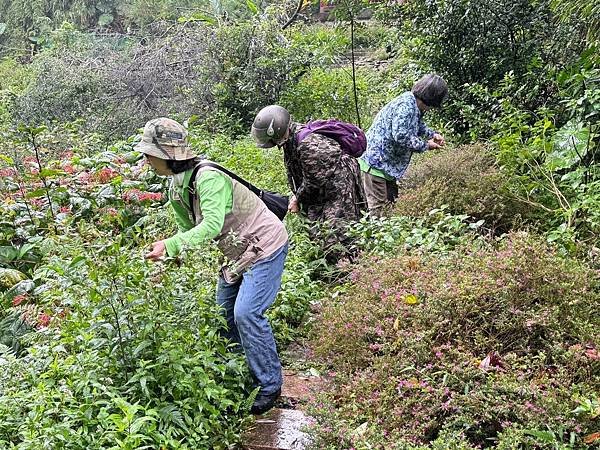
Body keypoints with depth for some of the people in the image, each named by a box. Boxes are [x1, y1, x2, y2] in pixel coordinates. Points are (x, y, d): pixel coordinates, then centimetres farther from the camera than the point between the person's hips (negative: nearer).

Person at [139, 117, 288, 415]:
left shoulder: (208, 177, -29)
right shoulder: (176, 188, 0)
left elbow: (212, 226, -41)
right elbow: (187, 229, 6)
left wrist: (170, 244, -42)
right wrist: (169, 257, -9)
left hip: (265, 248, -10)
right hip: (238, 253, 10)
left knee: (246, 312, -17)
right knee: (224, 312, 11)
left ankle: (270, 385, -2)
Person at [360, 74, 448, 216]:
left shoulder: (413, 103, 8)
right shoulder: (406, 105, -23)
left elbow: (418, 125, 27)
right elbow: (401, 136, -29)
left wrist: (432, 134, 10)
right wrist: (425, 145, -16)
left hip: (387, 162, 11)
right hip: (376, 161, -11)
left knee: (391, 202, 17)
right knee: (378, 207, -8)